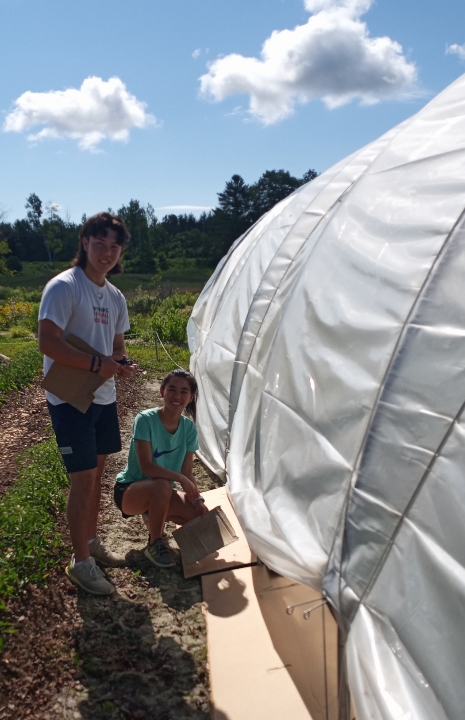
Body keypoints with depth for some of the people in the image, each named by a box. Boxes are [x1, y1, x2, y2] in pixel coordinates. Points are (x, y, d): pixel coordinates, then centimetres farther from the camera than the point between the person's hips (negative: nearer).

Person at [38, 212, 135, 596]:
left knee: (96, 473, 17)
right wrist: (97, 364, -26)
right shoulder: (64, 287, -15)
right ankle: (80, 561, 12)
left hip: (103, 397, 8)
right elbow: (48, 342, -22)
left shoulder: (116, 297, 9)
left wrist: (122, 363, -5)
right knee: (83, 479, -3)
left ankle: (92, 542, 35)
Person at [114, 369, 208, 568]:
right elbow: (146, 466, -28)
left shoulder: (189, 428, -7)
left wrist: (198, 499, -20)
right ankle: (154, 544, -14)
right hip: (129, 491, -5)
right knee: (163, 485, -38)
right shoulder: (145, 420, -22)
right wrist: (180, 478, -36)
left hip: (160, 492, 6)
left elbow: (187, 472, -5)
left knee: (199, 515, -17)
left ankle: (153, 515, 14)